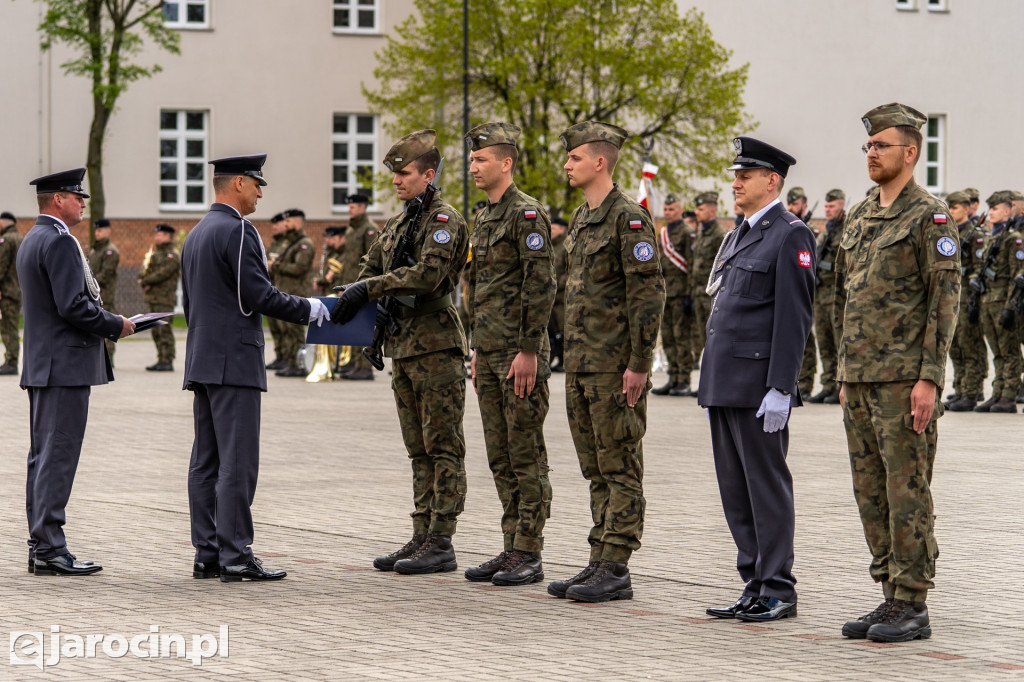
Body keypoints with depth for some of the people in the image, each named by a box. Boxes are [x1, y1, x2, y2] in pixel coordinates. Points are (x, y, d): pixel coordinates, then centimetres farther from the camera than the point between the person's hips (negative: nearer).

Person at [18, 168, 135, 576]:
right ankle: (49, 547, -9)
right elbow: (73, 306, -22)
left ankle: (40, 546, 14)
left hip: (41, 365, 10)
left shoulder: (32, 240, 17)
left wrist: (106, 323, 15)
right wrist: (116, 326, -8)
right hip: (66, 364, -10)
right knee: (58, 456, -9)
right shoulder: (59, 241, -15)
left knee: (43, 457, 10)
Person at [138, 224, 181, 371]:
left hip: (165, 298, -9)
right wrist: (144, 281, -5)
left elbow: (163, 274, -19)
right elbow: (142, 272, 17)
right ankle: (161, 360, 12)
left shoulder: (172, 255, -8)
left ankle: (167, 362, -12)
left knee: (164, 330, -11)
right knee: (156, 331, 9)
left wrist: (145, 281, -9)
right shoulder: (154, 253, 20)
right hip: (153, 298, 9)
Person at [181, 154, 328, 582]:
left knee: (206, 462, 8)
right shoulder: (237, 231, -12)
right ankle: (235, 557, -8)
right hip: (234, 363, -10)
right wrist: (307, 309, -4)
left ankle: (206, 554, 9)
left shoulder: (196, 234, 18)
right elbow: (259, 295, -17)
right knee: (237, 462, -8)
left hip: (201, 363, 10)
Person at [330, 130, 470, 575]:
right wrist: (353, 296, 1)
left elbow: (428, 274, -22)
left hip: (437, 347, -9)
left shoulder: (444, 220, -9)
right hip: (403, 349, 9)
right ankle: (422, 538, 15)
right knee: (420, 451, 11)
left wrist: (372, 287, -21)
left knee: (443, 448, -5)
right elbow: (371, 270, 21)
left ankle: (441, 543, -4)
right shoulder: (397, 224, 17)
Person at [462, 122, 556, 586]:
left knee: (526, 455, -4)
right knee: (500, 457, 10)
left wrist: (528, 351, -20)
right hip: (490, 353, 9)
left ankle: (529, 554, -1)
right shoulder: (485, 218, 17)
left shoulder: (527, 213, -11)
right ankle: (512, 548, 15)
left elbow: (540, 286, -17)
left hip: (520, 353, -9)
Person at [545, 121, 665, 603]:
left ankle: (615, 570, -2)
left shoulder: (629, 218, -12)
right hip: (581, 364, 9)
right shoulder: (580, 219, 17)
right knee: (596, 471, 11)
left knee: (620, 470, -4)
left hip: (616, 365, -9)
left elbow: (648, 293, -17)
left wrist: (639, 364, -19)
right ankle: (600, 564, 16)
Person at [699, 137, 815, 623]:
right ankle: (755, 587, 16)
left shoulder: (790, 235, -9)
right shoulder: (738, 236, 19)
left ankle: (778, 591, 3)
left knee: (767, 487, -4)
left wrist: (780, 389, -19)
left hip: (758, 384, -9)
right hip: (724, 383, 9)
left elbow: (794, 317, -14)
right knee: (736, 491, 10)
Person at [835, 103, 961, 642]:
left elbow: (945, 300, -13)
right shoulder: (859, 218, 16)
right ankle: (891, 597, 16)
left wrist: (929, 379, -18)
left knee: (906, 490, -5)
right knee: (871, 492, 9)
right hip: (860, 378, 8)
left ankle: (912, 607, 0)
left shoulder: (930, 217, -7)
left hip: (904, 379, -8)